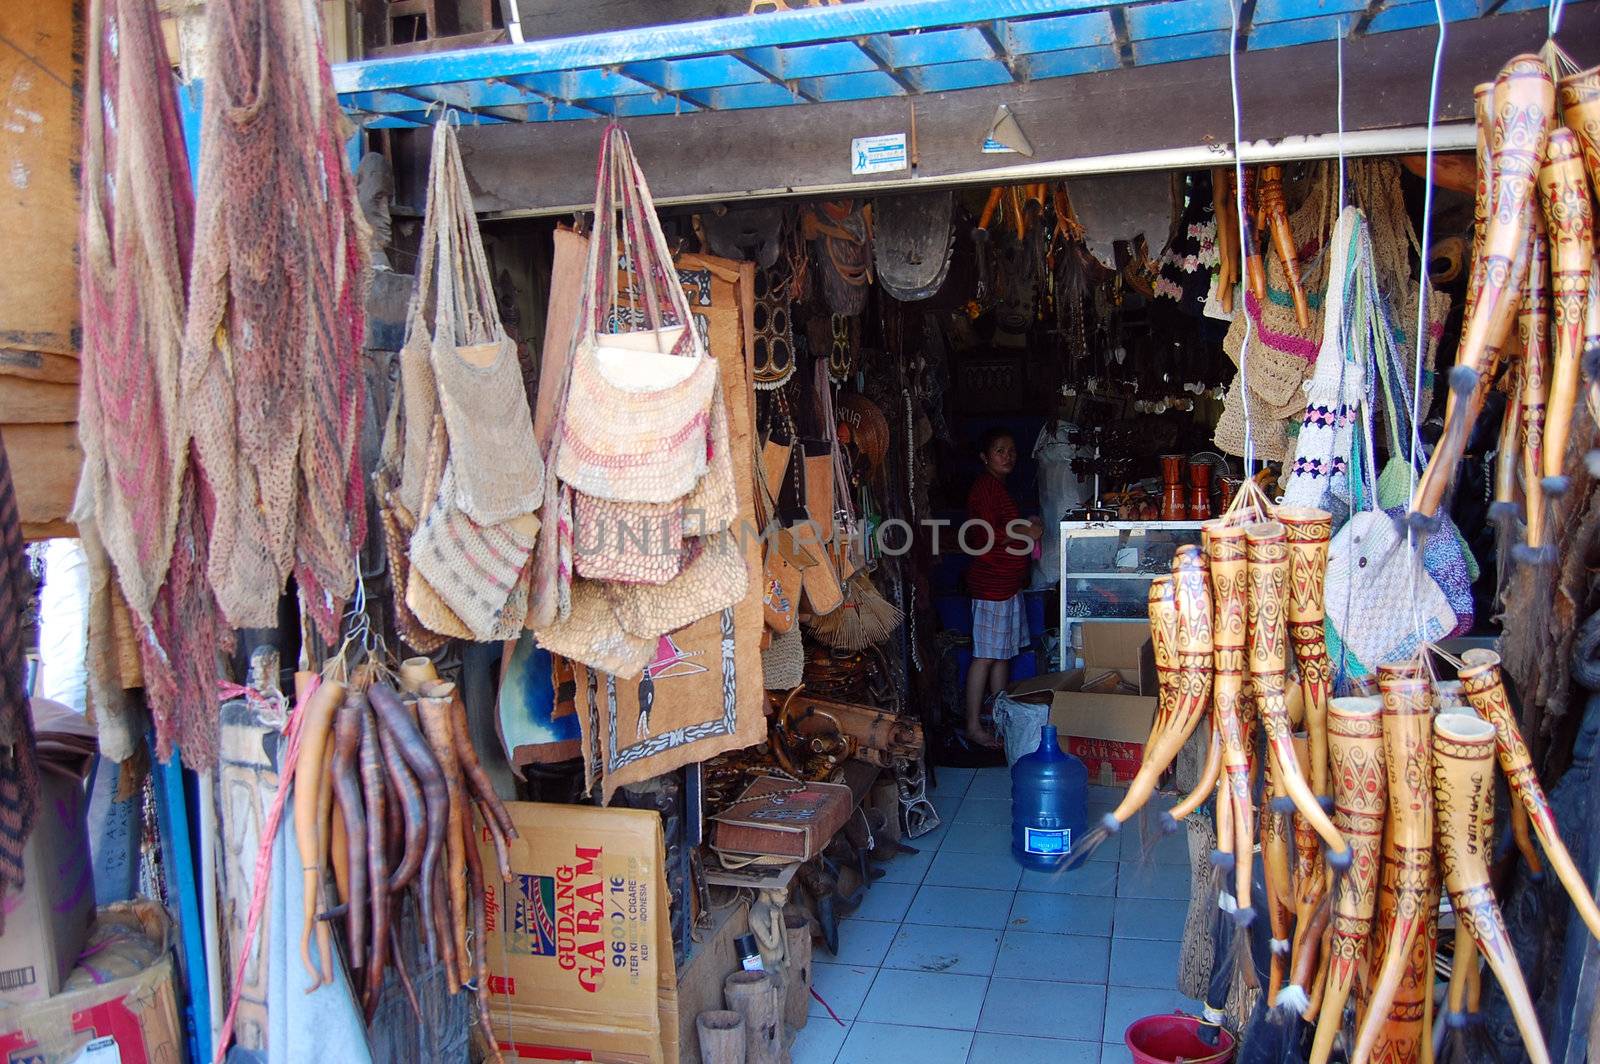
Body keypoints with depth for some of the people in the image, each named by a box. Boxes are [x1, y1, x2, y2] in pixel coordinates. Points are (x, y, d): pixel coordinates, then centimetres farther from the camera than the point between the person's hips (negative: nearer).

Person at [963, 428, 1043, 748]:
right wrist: (1024, 533, -15)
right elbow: (984, 537, -22)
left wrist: (1026, 527, 11)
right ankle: (974, 726, 0)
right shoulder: (986, 486, -15)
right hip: (991, 583, -10)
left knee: (1003, 653, 14)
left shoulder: (998, 486, 17)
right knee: (986, 656, -6)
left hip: (1007, 583, 10)